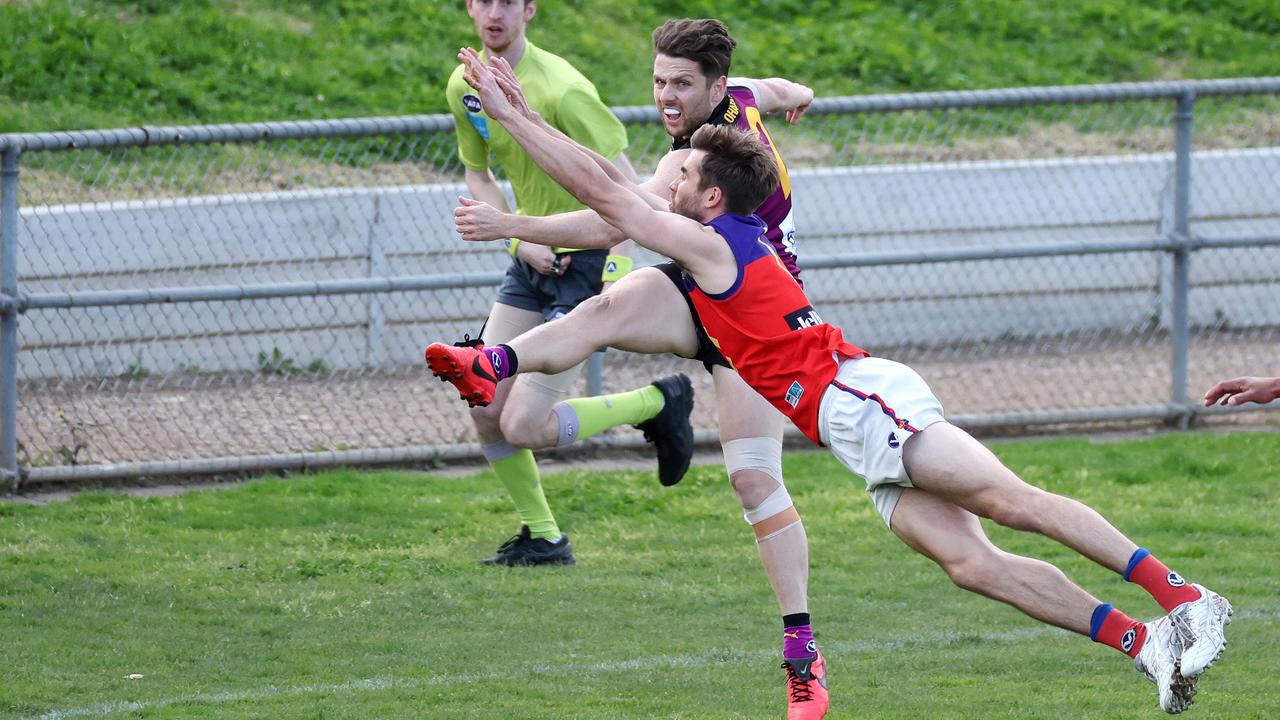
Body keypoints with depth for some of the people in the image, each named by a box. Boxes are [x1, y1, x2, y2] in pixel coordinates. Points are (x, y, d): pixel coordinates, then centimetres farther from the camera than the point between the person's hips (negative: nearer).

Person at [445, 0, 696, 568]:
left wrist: (616, 266, -24)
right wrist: (520, 240, -1)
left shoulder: (561, 89, -21)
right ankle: (542, 537, 21)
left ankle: (662, 403, 7)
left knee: (523, 420, -14)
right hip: (532, 263, 7)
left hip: (587, 263, -7)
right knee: (485, 411, 1)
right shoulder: (464, 87, 2)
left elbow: (624, 183, -18)